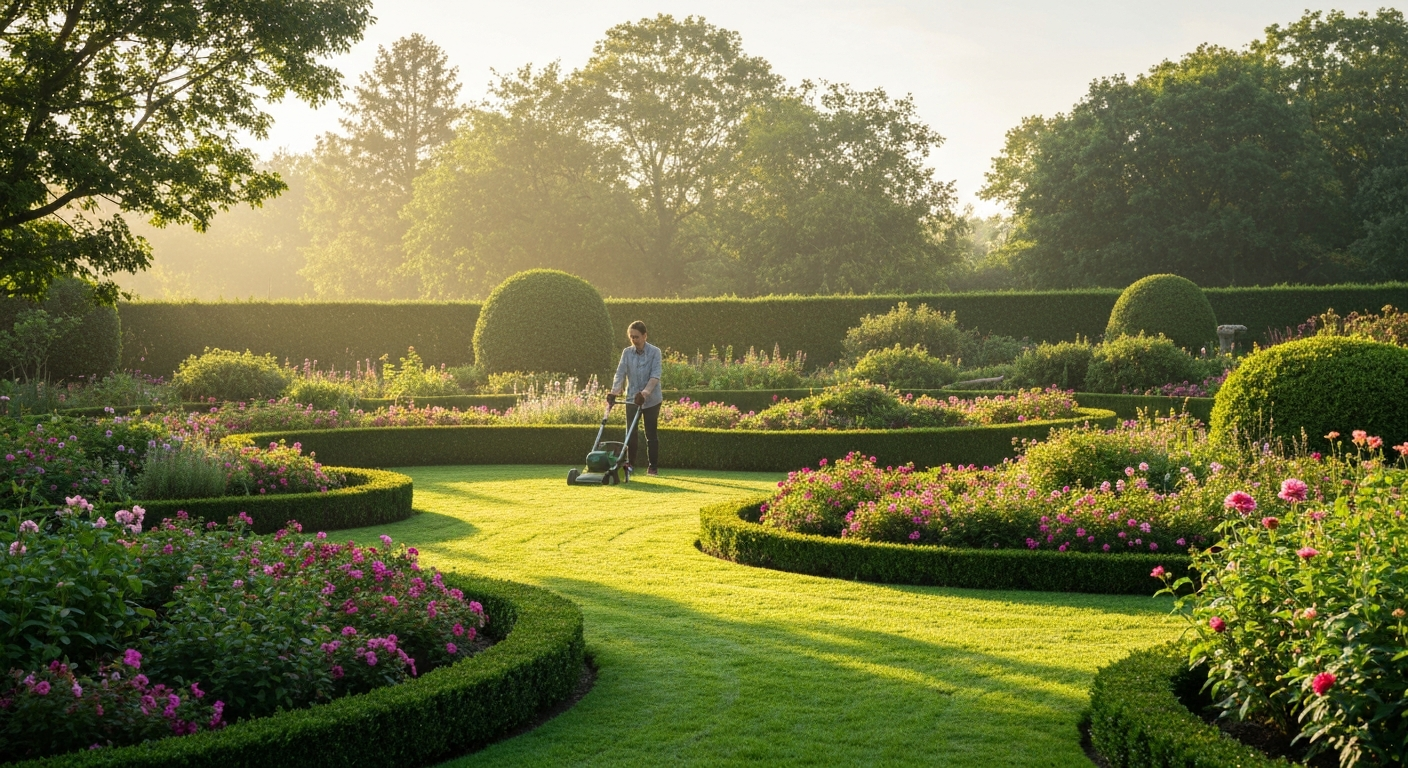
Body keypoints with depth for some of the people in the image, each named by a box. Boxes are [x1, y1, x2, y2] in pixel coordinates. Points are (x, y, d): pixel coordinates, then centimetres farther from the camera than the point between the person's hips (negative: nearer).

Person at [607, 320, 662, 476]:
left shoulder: (654, 352, -8)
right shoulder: (627, 352, 2)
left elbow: (655, 375, -17)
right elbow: (620, 373, -5)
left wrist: (645, 392, -31)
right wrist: (614, 392, -20)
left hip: (651, 400, -3)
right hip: (632, 399, 3)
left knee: (651, 434, 3)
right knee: (631, 433, -1)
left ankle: (653, 466, 11)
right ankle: (630, 463, 9)